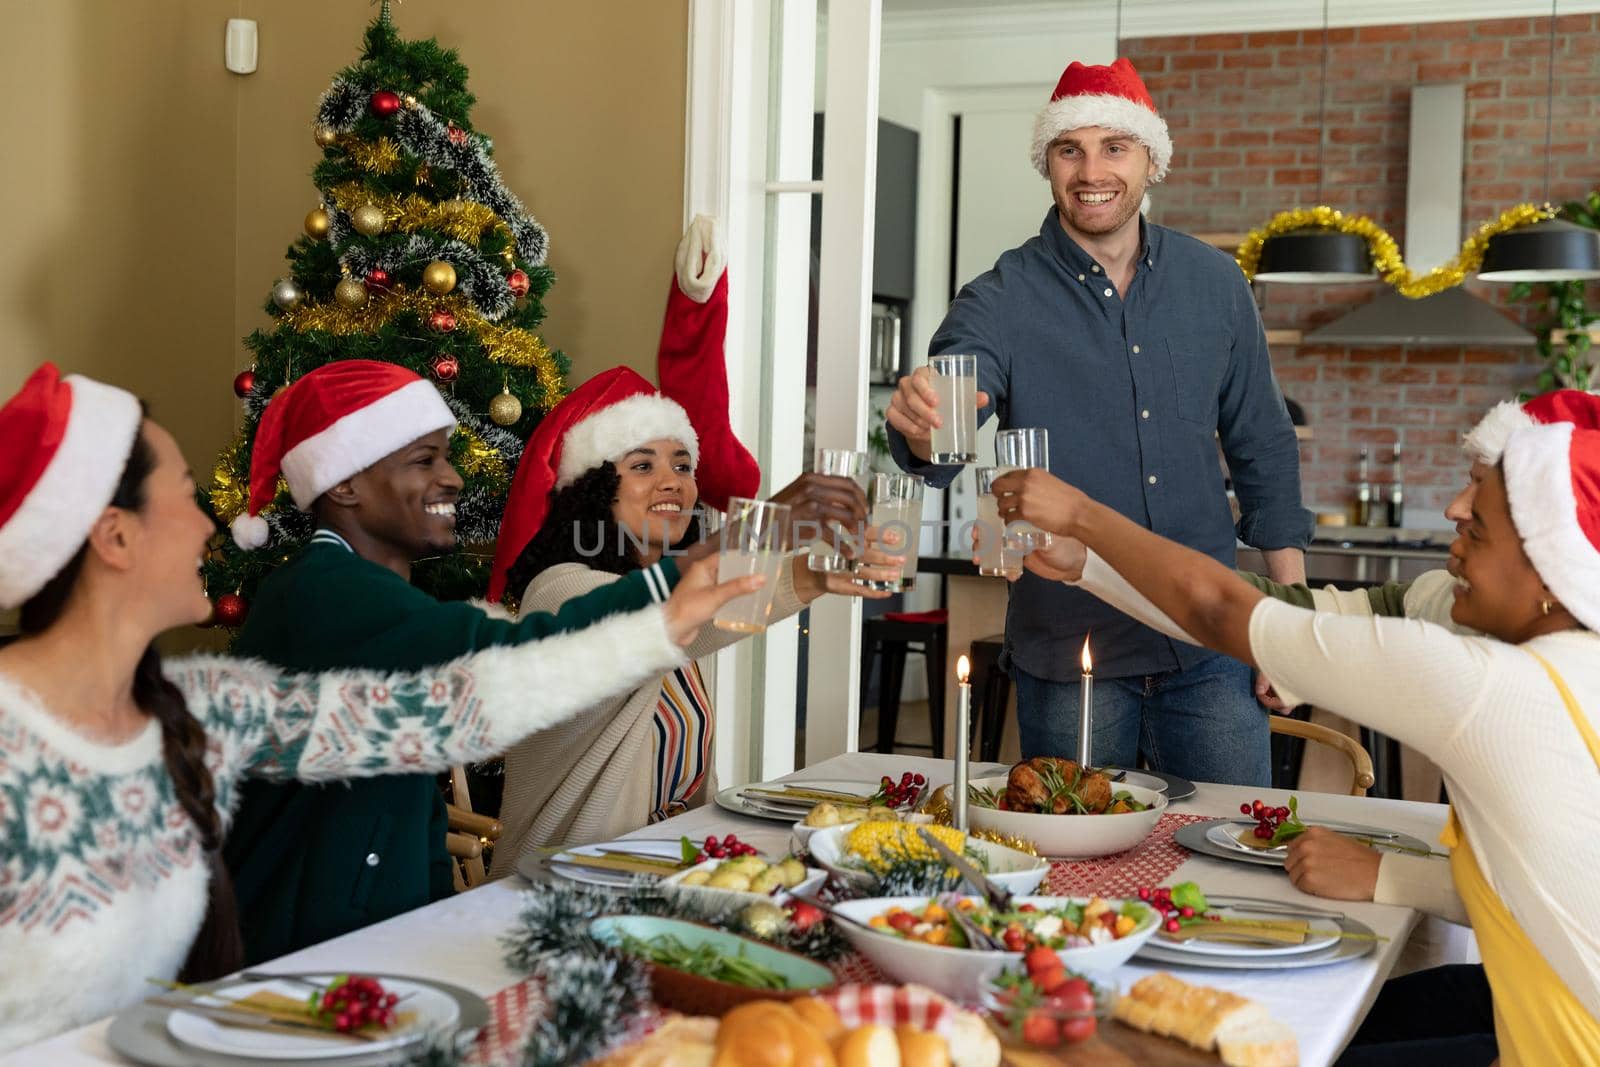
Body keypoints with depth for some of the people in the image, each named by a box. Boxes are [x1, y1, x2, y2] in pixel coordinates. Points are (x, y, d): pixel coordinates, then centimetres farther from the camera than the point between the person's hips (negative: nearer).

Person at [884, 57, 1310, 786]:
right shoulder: (1002, 301, -7)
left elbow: (1261, 444, 11)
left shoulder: (1213, 284, 4)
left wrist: (1292, 608, 8)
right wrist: (924, 431, -48)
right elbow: (951, 405, -23)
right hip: (1069, 650, -2)